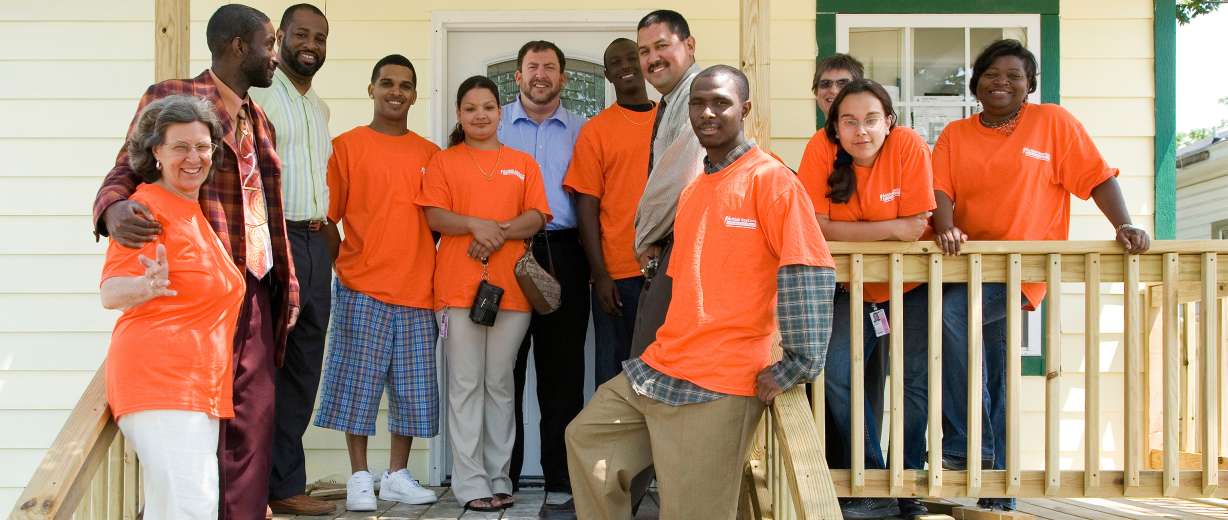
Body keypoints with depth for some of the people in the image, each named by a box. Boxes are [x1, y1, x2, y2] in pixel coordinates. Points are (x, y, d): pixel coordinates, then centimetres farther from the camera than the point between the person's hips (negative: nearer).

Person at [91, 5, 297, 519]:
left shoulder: (259, 121, 20)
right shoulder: (170, 98, -1)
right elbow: (125, 172, -5)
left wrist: (287, 284, 17)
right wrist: (114, 210, -28)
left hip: (256, 291, 7)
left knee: (254, 419, 6)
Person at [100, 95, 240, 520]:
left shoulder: (200, 211, 18)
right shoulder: (148, 206, -8)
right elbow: (110, 292, -18)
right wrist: (146, 285, -36)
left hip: (202, 386, 9)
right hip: (159, 380, -9)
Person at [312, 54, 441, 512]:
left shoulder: (430, 155, 12)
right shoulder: (347, 146, 2)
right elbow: (326, 217, 1)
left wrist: (429, 270, 6)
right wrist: (345, 263, -6)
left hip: (417, 291, 4)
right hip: (362, 289, -3)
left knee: (413, 388, 7)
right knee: (358, 382, -1)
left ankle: (397, 475, 19)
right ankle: (359, 478, 10)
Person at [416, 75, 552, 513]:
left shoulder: (523, 163, 14)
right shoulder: (443, 162, 10)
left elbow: (536, 217, 4)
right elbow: (435, 216, -1)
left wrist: (499, 232, -13)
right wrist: (476, 224, -18)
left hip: (511, 287, 2)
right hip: (459, 287, -2)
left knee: (500, 384, 7)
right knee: (466, 385, -1)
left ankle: (499, 478, 14)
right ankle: (470, 482, 3)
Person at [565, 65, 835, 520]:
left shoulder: (770, 179, -9)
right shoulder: (692, 192, 17)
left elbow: (810, 273, -17)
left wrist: (796, 367, -18)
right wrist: (664, 354, 19)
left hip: (719, 385, -8)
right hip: (658, 369, 9)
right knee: (585, 436, 15)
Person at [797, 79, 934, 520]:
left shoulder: (908, 145, -18)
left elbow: (915, 227, -19)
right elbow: (816, 227, -20)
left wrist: (849, 233, -18)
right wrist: (889, 228, -20)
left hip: (913, 283, -1)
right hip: (856, 288, 1)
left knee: (916, 381, -5)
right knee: (835, 373, -13)